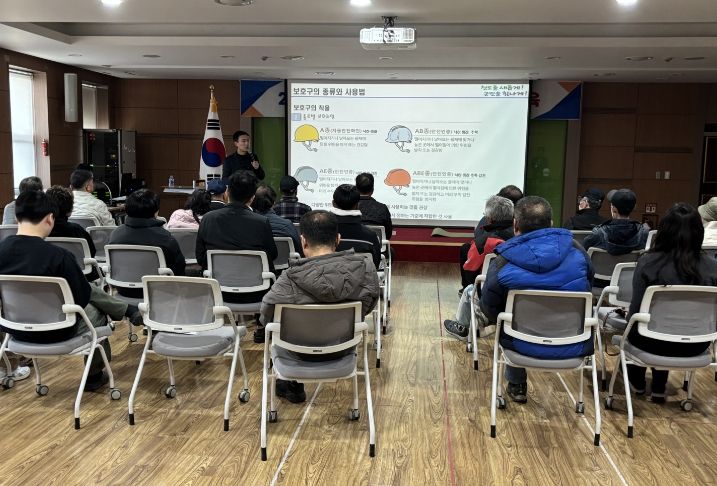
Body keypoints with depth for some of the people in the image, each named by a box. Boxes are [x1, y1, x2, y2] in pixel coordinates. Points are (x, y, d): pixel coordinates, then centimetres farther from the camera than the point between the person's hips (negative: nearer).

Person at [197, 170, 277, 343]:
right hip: (253, 294, -2)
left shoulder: (208, 219, -10)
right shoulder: (262, 222, -17)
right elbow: (272, 255, 1)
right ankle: (262, 327, 37)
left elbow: (200, 259, 1)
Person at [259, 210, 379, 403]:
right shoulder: (366, 269, -21)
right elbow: (368, 307, -3)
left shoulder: (290, 280, -30)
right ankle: (294, 385, 50)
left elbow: (266, 317, -15)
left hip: (302, 353, -2)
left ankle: (293, 385, 45)